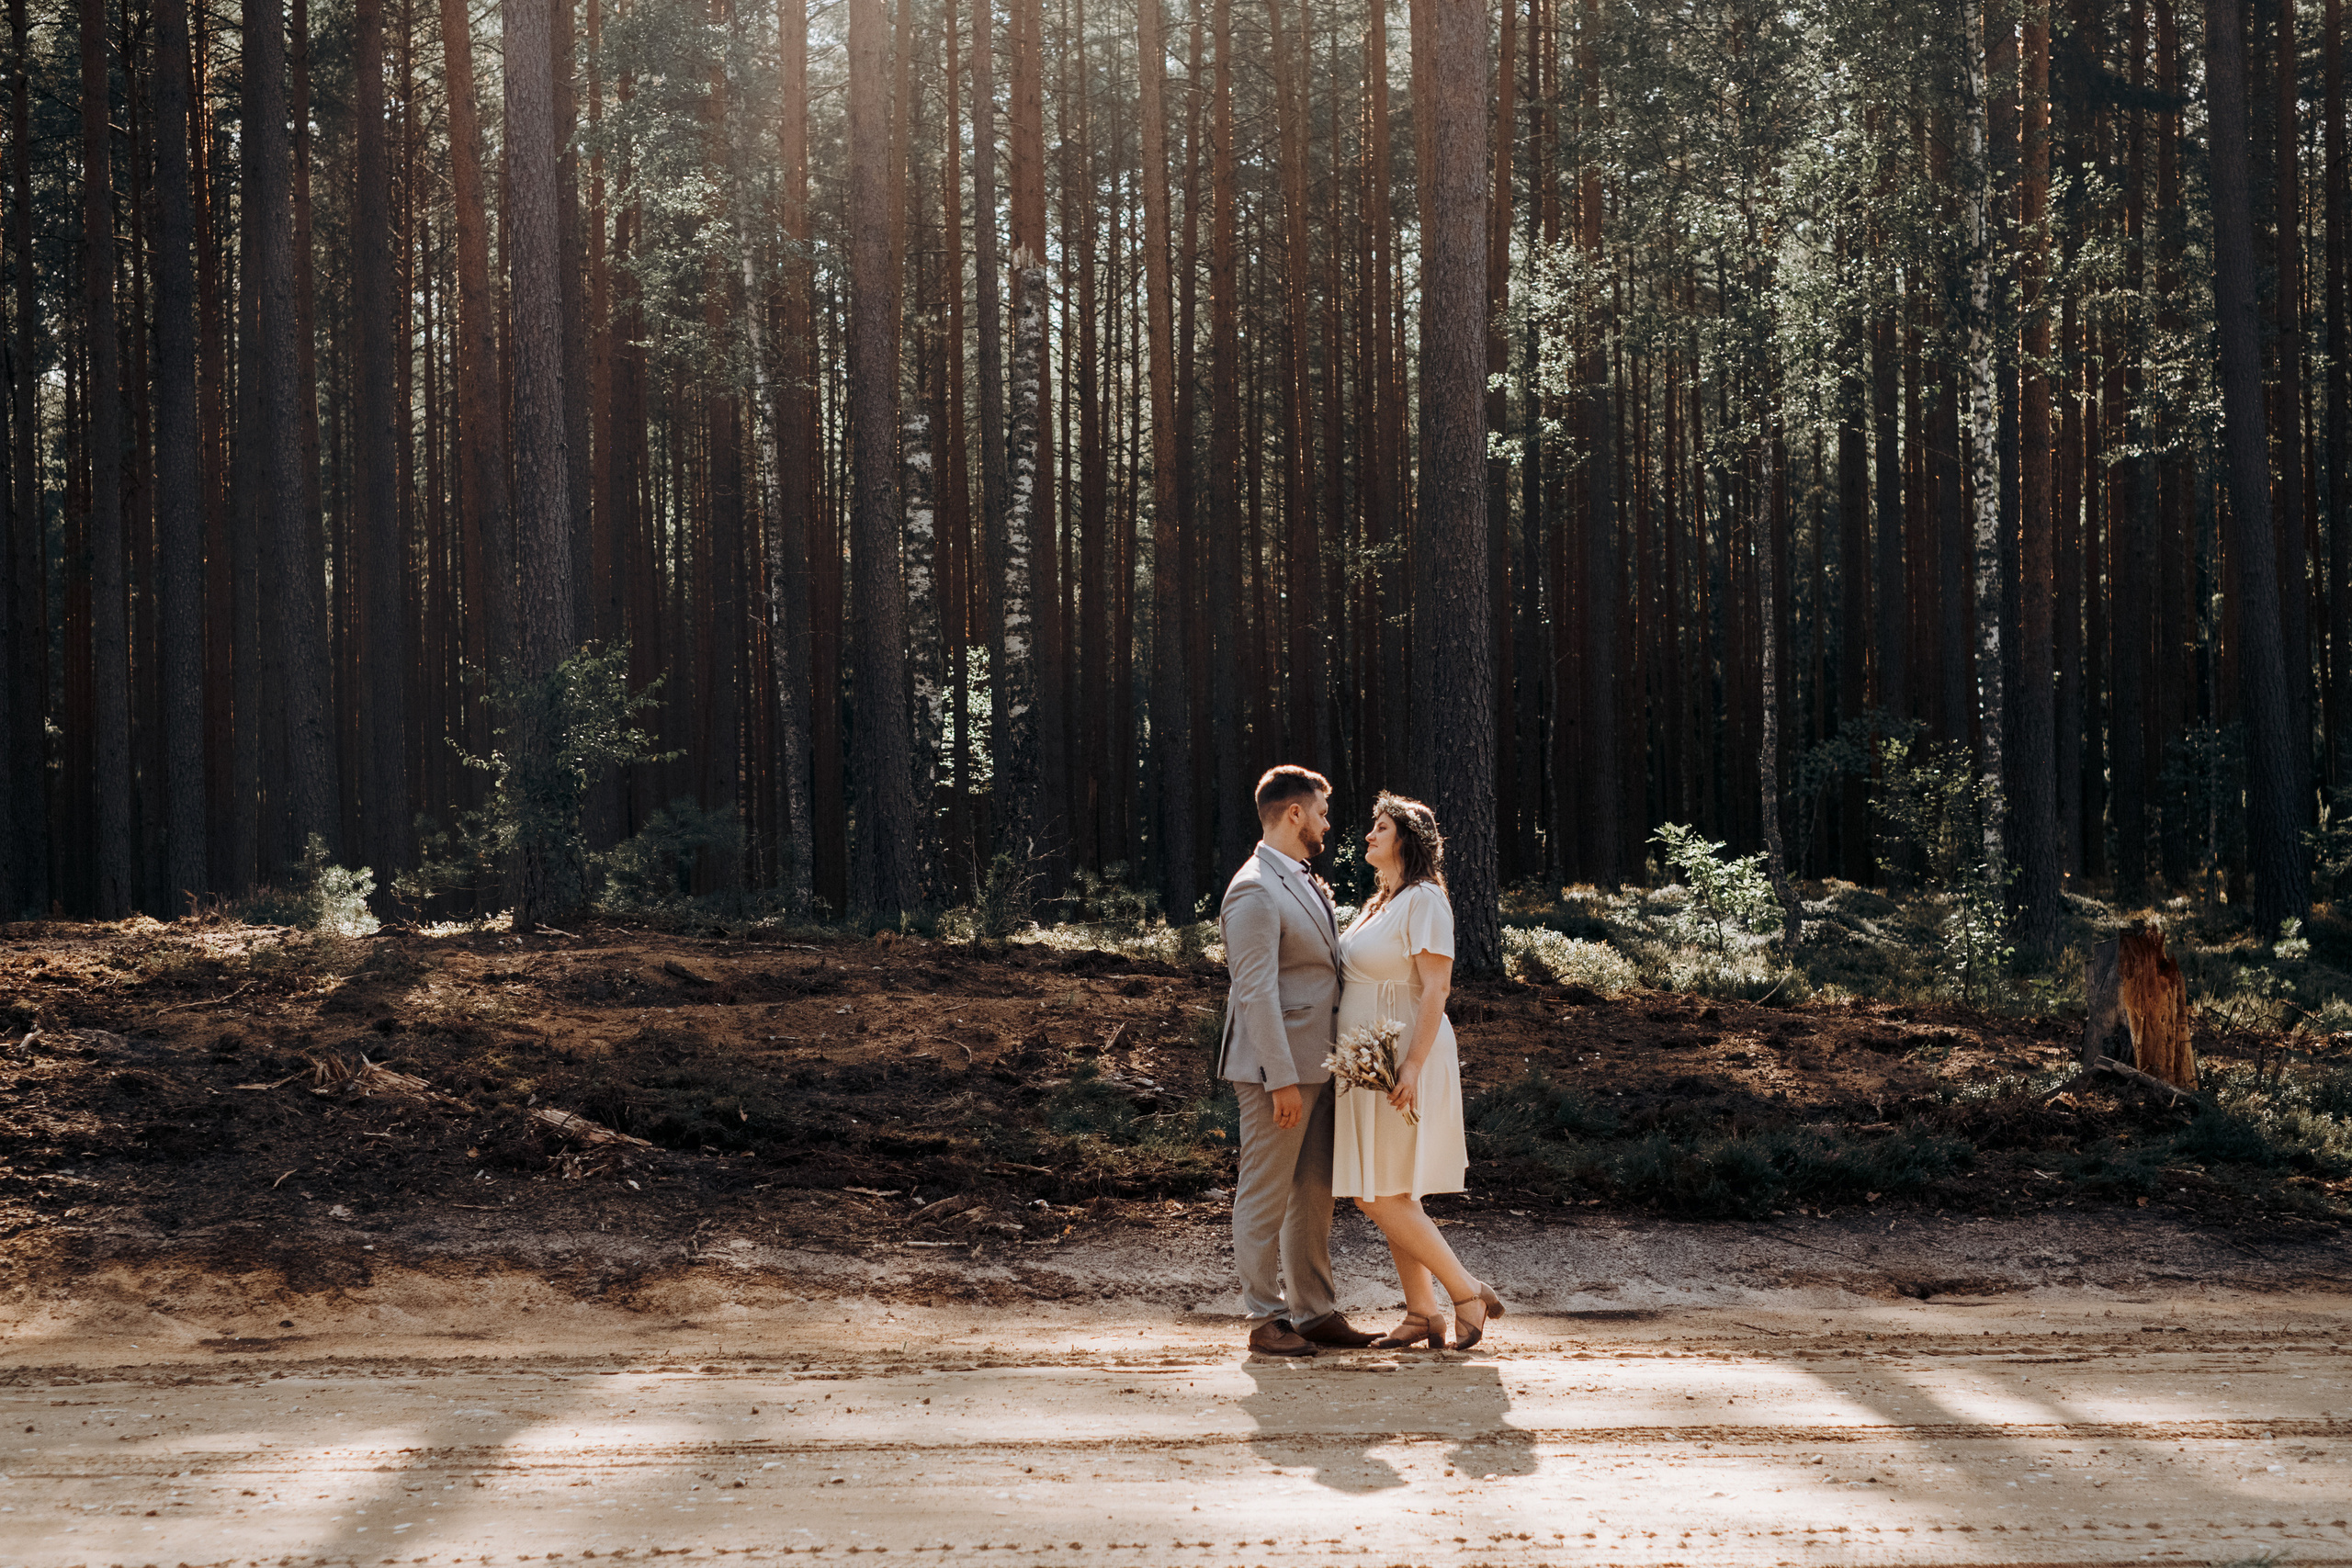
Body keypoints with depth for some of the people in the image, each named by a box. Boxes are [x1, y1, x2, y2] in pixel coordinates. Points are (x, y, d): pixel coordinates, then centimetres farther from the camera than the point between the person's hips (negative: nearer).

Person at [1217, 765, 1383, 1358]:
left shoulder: (1306, 882, 16)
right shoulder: (1255, 892, -16)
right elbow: (1257, 992, -20)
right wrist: (1282, 1079, -23)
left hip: (1314, 1064, 10)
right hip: (1275, 1069, -10)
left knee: (1314, 1193, 12)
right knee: (1266, 1193, -1)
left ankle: (1315, 1312, 19)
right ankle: (1265, 1319, 5)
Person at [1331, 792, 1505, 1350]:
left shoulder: (1424, 900, -12)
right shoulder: (1377, 905, 16)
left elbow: (1436, 987, -19)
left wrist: (1413, 1065, -25)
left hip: (1404, 1059, -9)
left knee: (1381, 1196, -10)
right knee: (1389, 1196, 8)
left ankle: (1468, 1294, -2)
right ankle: (1422, 1314, 12)